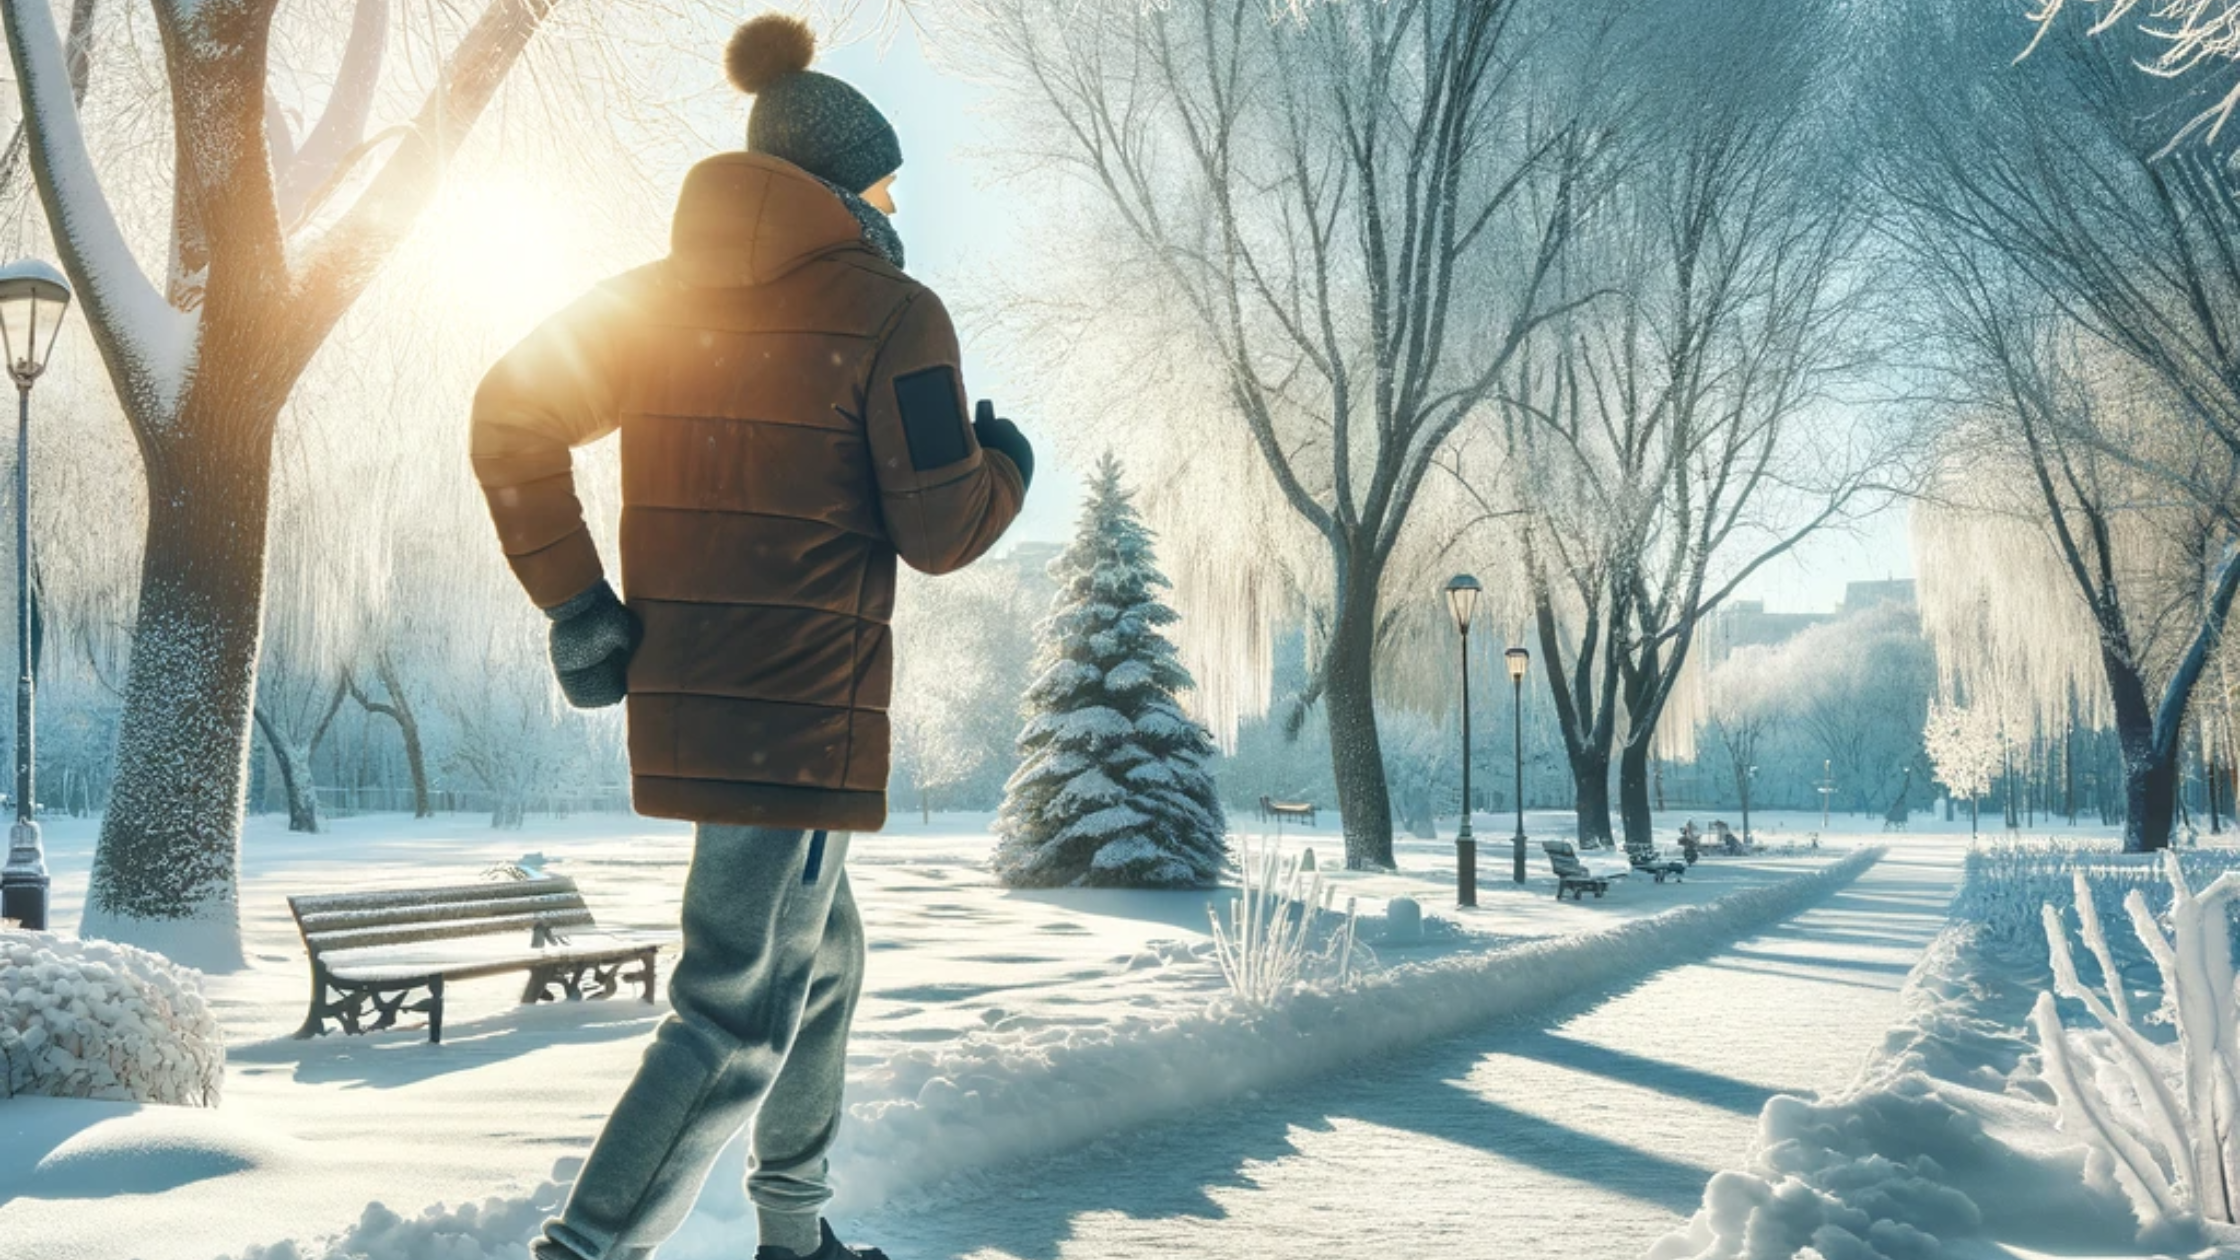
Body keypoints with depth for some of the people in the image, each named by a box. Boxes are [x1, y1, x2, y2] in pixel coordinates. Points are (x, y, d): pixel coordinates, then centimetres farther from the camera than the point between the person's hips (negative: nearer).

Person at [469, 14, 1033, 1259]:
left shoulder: (661, 297, 11)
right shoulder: (890, 313, -7)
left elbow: (512, 418, 4)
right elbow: (940, 528, -10)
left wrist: (573, 601, 2)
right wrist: (1006, 466, 11)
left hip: (678, 692, 8)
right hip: (801, 706, -8)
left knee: (824, 955, 24)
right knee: (741, 1011, -2)